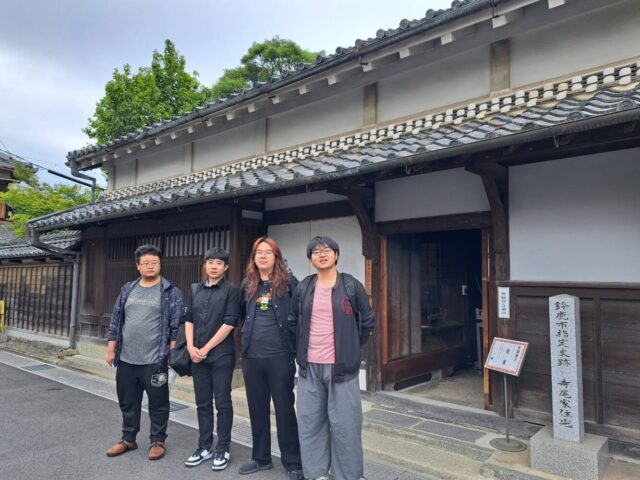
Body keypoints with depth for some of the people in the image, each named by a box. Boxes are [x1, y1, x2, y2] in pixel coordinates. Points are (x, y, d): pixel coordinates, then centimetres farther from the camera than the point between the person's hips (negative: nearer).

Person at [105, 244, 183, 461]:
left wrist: (172, 354, -12)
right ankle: (128, 439, 33)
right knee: (127, 401, 17)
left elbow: (176, 325, -8)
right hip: (126, 359, 5)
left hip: (154, 360, -5)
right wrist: (111, 349, 9)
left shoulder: (170, 291, -5)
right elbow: (116, 321, 13)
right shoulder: (128, 290, 9)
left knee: (157, 403, 6)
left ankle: (158, 441, 22)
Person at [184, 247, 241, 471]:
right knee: (203, 403, 13)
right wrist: (191, 346, -3)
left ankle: (223, 449, 16)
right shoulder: (195, 289, 11)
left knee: (222, 403, 4)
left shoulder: (231, 290, -5)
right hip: (197, 355, 5)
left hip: (221, 355, -5)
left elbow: (229, 323, -11)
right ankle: (204, 446, 26)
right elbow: (189, 319, 11)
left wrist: (206, 348, -11)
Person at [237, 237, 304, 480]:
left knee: (284, 409, 5)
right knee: (257, 409, 15)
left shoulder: (288, 282, -6)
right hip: (251, 356, 5)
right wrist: (251, 332, 14)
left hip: (280, 357, -4)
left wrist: (296, 344, -6)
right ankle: (261, 457, 33)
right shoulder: (247, 284, 8)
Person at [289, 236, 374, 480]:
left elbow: (367, 321, 6)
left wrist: (351, 347, 7)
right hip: (310, 366, 3)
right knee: (310, 423, 12)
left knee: (344, 424, 4)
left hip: (341, 366, -3)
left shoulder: (352, 286, -3)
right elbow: (293, 322, 17)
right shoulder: (302, 289, 4)